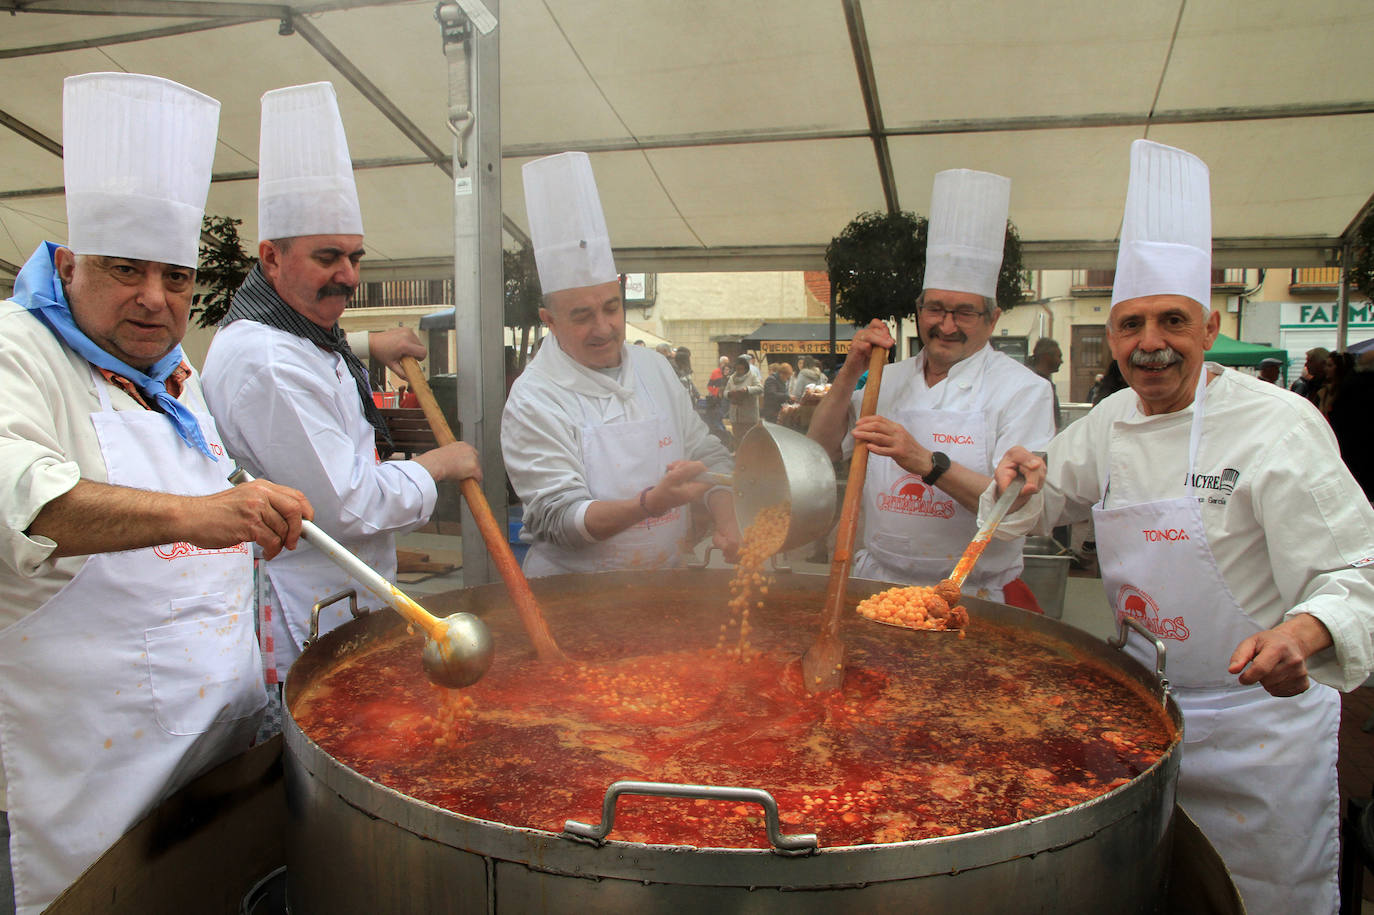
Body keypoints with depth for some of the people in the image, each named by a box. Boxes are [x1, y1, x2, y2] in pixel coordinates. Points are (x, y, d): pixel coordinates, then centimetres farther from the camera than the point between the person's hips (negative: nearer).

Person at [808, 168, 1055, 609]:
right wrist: (850, 372, -3)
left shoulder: (1024, 389, -2)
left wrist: (928, 463, -26)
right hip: (880, 585, 3)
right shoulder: (890, 380, 13)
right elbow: (821, 449, 7)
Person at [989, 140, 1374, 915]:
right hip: (1143, 705, 6)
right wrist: (1026, 478, -9)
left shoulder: (1279, 422, -17)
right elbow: (1047, 502, 15)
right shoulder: (1113, 422, 1)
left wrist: (1301, 635, -42)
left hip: (1258, 713, -5)